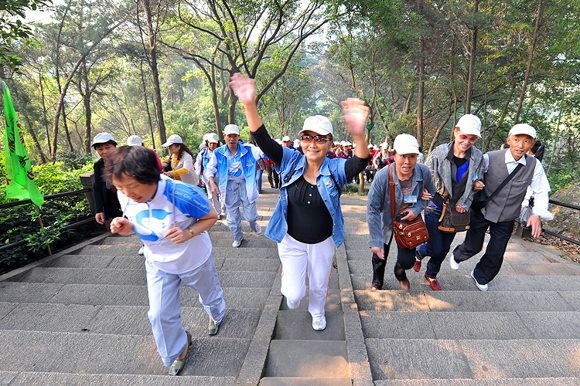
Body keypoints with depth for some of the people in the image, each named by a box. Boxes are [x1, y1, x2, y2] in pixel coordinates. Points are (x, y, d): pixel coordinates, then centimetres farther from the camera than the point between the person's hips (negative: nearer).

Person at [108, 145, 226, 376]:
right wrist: (126, 228, -24)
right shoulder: (126, 196, -20)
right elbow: (137, 224, 0)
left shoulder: (182, 195, -37)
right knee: (160, 315, 9)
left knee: (209, 295, 25)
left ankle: (217, 315, 63)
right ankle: (178, 349, 41)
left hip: (194, 260, -3)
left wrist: (188, 233, -38)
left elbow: (211, 217, -21)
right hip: (158, 263, 4)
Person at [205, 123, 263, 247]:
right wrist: (212, 183, -13)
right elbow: (210, 169, 1)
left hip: (245, 184, -1)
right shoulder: (218, 153, -4)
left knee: (250, 215, 4)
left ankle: (253, 223, 44)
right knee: (232, 216, 11)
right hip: (229, 186, 1)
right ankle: (237, 237, 37)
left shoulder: (248, 150, -8)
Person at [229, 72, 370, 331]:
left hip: (323, 242, 1)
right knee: (295, 294, 5)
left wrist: (359, 135, -61)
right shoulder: (291, 162, -14)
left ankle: (317, 312, 59)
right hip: (292, 241, 0)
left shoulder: (335, 169, -18)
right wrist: (250, 104, -42)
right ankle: (289, 281, 44)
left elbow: (360, 163, -38)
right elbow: (263, 140, -25)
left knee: (319, 286, 23)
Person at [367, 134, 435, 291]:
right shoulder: (382, 176, -32)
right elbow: (372, 209, -26)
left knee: (407, 260, 4)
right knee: (380, 256, 15)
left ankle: (400, 274, 44)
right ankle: (377, 283, 48)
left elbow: (431, 192, 2)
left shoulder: (424, 172, -22)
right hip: (386, 220, -2)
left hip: (409, 219, 2)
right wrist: (376, 241, -26)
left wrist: (417, 209, -16)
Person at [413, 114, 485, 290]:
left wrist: (464, 205, -7)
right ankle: (419, 253, 34)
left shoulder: (478, 157, -7)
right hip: (435, 208, -3)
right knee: (436, 248, -2)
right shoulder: (439, 152, -16)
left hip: (457, 210, 4)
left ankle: (431, 275, 40)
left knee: (444, 248, 14)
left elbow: (475, 185, 2)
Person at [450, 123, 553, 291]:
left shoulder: (535, 165, -11)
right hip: (482, 212, -2)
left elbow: (541, 192, -2)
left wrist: (537, 214, -16)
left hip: (506, 218, 3)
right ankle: (457, 256, 47)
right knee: (473, 246, 10)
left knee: (496, 254, 13)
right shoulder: (490, 158, -20)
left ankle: (480, 276, 42)